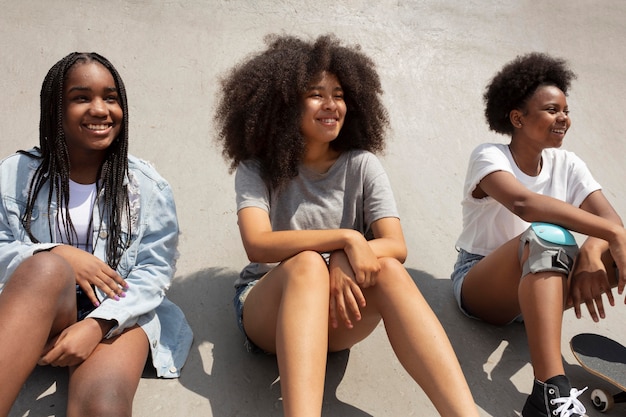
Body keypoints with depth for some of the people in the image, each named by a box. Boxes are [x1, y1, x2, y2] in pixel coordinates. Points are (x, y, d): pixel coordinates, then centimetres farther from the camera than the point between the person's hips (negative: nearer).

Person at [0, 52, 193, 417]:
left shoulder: (148, 187, 2)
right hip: (34, 310, 2)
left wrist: (97, 325, -19)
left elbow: (154, 273, -4)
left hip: (119, 315, -2)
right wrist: (58, 255, -16)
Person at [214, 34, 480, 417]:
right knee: (307, 263, -34)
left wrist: (344, 262, -30)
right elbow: (258, 245, -21)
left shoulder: (362, 166, 1)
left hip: (339, 315, 2)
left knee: (386, 268, -29)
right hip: (267, 310, -1)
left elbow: (396, 247, -10)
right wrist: (346, 238, -29)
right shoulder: (258, 169, -3)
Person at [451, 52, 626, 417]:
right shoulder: (489, 156, -12)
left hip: (545, 287, 5)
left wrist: (591, 252, -32)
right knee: (547, 236, -37)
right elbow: (524, 203, -33)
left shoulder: (568, 165, 4)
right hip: (479, 285, -5)